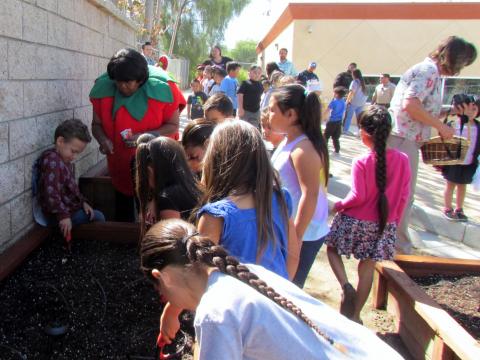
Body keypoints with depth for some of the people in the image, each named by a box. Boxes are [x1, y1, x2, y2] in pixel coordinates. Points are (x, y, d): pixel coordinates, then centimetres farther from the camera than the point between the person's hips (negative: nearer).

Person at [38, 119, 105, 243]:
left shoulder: (65, 160, 11)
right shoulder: (52, 162, -23)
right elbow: (51, 194, -31)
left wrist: (83, 201, 6)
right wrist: (63, 216, -31)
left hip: (70, 208, 10)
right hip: (59, 216, -10)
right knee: (98, 217, -7)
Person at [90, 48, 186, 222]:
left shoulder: (162, 88, -18)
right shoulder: (103, 88, -11)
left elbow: (173, 126, -12)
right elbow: (97, 124, -1)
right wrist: (102, 139, -24)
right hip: (121, 167, 3)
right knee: (123, 216, 17)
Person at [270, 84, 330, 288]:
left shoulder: (303, 150, -24)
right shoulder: (288, 142, 6)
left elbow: (310, 196, -27)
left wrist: (296, 239, -26)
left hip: (302, 233, -9)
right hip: (285, 228, 9)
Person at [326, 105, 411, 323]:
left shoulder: (361, 162, -17)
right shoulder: (402, 160, -5)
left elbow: (358, 196, -20)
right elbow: (404, 196, 2)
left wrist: (339, 206, -2)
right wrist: (394, 220, 15)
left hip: (356, 222, -4)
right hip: (384, 226, 4)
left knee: (332, 247, 21)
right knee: (367, 268, 15)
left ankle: (346, 286, 0)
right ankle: (355, 315, 26)